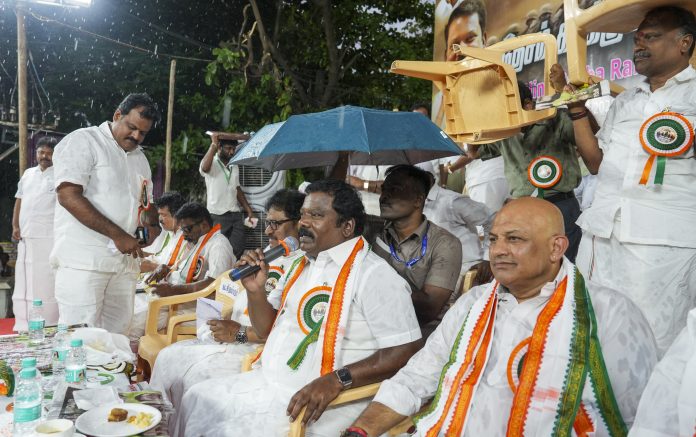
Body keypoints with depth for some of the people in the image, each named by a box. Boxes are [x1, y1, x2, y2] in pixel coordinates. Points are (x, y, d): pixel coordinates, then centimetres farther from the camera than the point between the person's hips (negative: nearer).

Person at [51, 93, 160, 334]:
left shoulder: (140, 158, 19)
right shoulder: (83, 141, -4)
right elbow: (69, 196, -15)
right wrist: (118, 235, -18)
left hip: (124, 260, 7)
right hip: (84, 260, -7)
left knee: (116, 337, 8)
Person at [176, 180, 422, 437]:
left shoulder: (374, 274, -16)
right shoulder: (300, 265, 12)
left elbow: (406, 350, -21)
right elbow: (267, 329, 17)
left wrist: (337, 380, -27)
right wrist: (255, 290, -2)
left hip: (318, 401, -8)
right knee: (197, 399, 4)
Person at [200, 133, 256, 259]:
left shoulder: (234, 167, 15)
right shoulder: (212, 164, -5)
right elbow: (204, 168, -31)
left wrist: (249, 211, 16)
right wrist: (213, 144, -25)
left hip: (236, 215, 6)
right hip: (217, 216, -6)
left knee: (238, 250, 0)